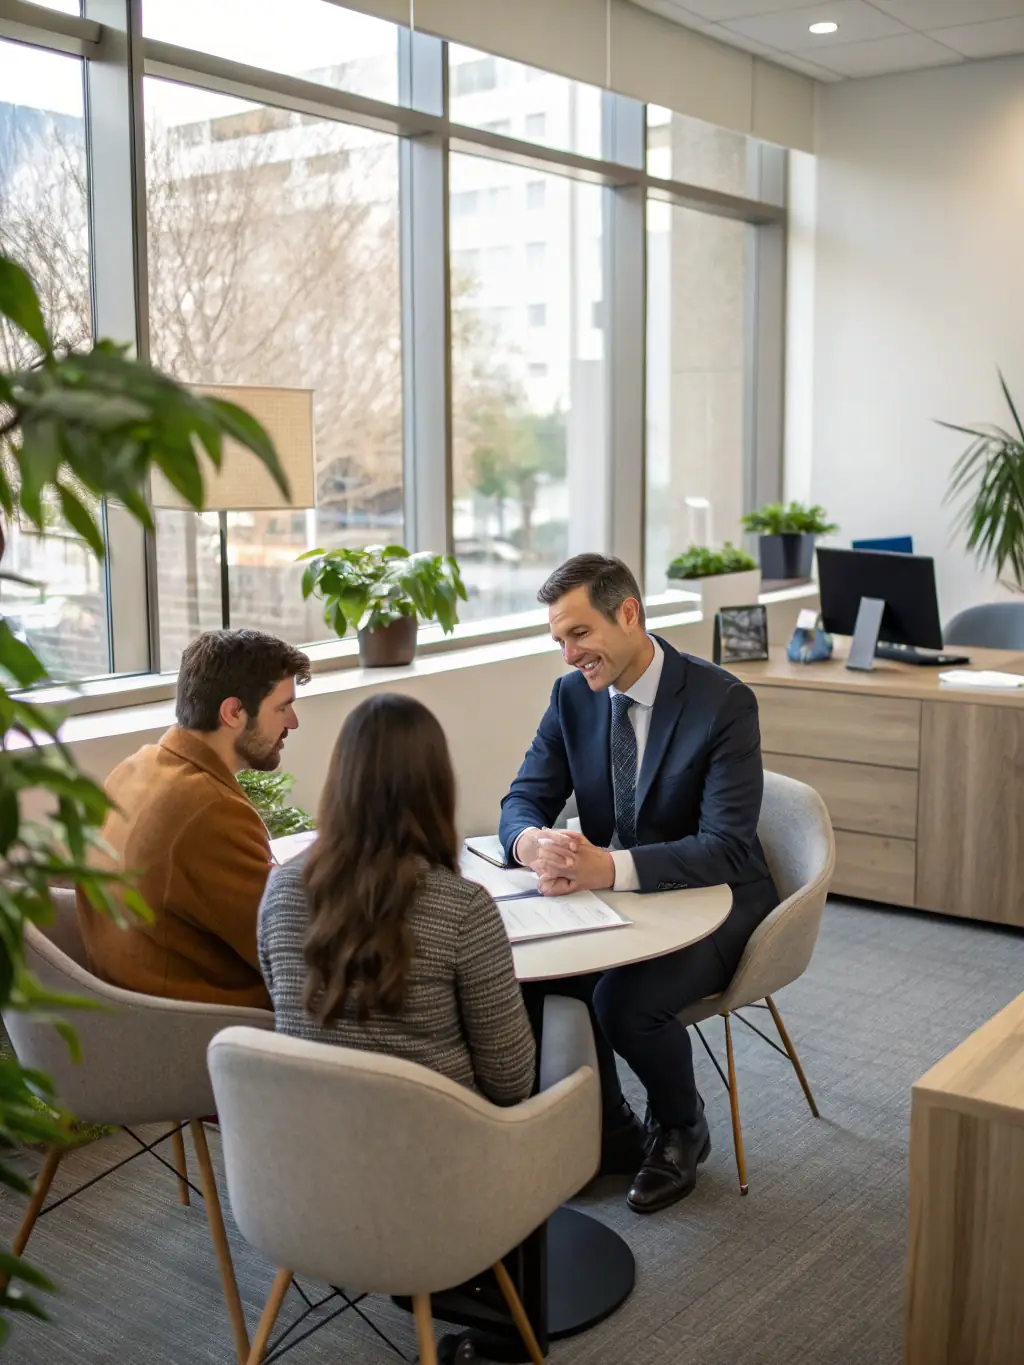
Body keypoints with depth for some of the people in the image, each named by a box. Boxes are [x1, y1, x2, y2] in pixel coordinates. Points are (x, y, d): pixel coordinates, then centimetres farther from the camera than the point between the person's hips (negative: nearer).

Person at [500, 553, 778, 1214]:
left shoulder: (723, 700, -19)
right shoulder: (573, 695, -2)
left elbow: (726, 848, -26)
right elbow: (524, 799, 0)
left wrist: (610, 866, -42)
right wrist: (533, 842, -27)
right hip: (615, 897, 6)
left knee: (624, 999, -29)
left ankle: (681, 1128, 5)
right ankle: (610, 1129, 6)